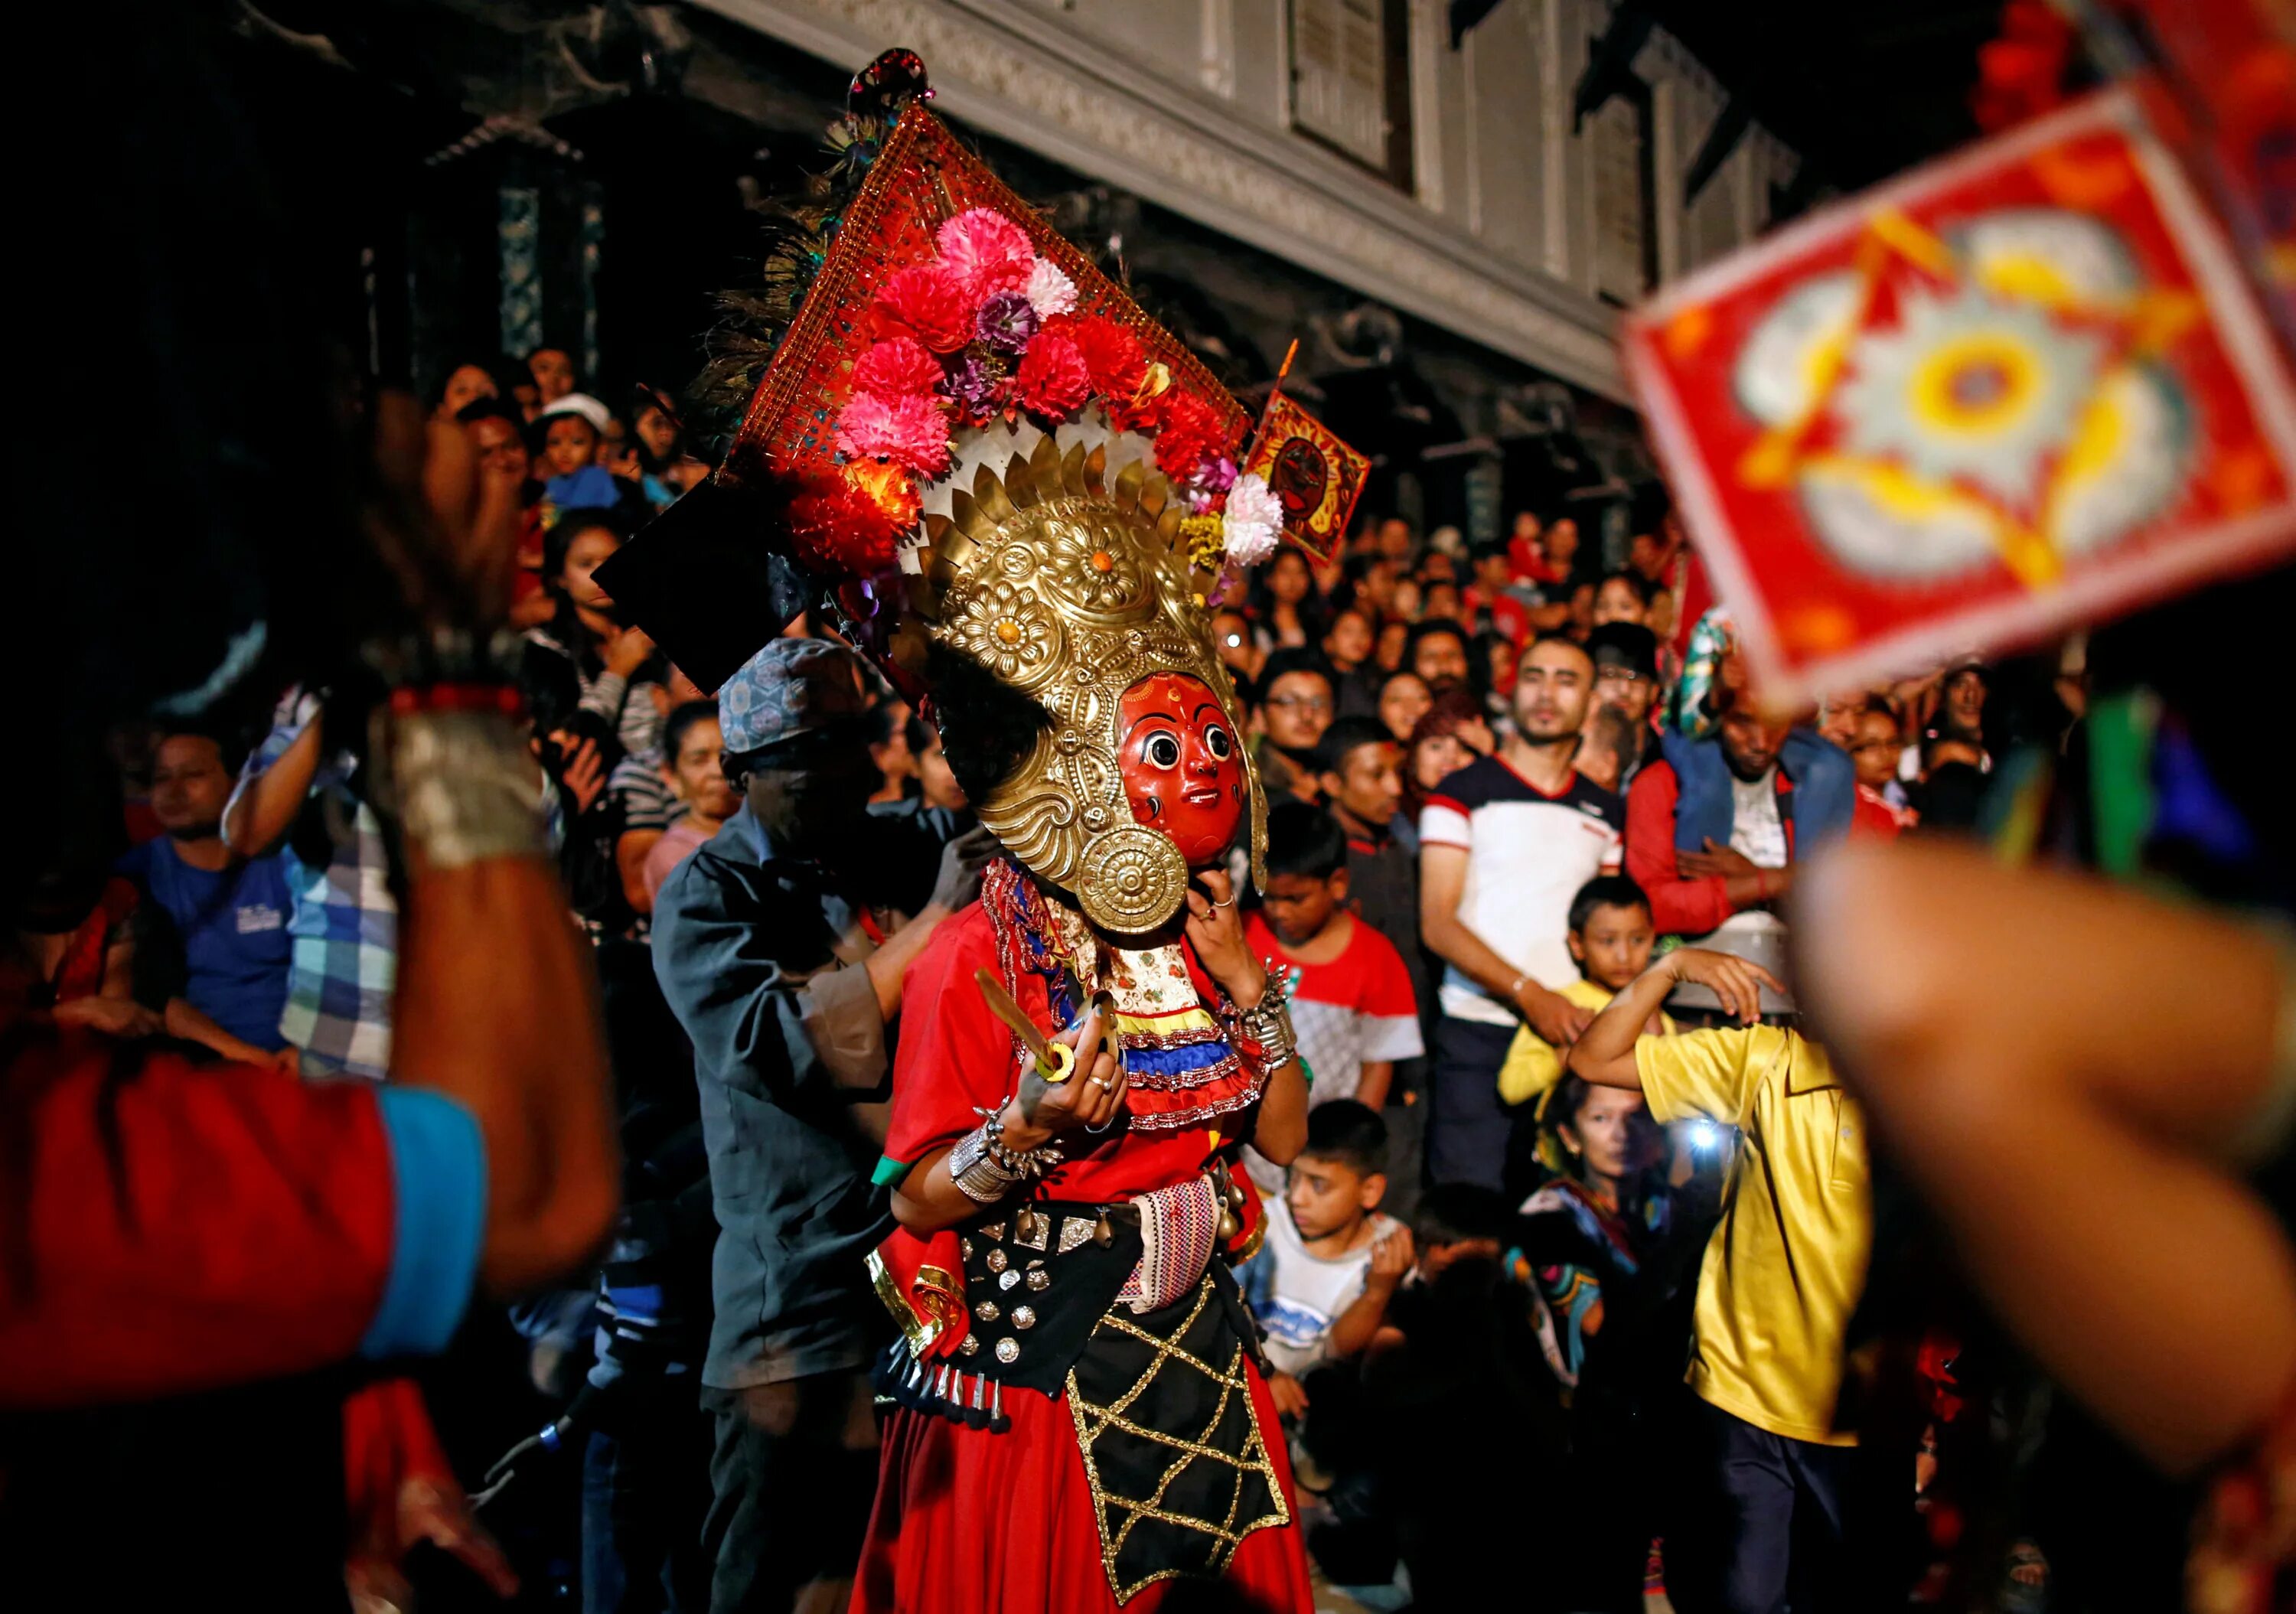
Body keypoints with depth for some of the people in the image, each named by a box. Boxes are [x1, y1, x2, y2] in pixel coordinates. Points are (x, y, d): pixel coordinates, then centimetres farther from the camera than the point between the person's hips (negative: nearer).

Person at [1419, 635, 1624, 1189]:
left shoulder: (1605, 812, 18)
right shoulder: (1463, 793, 3)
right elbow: (1438, 924, -6)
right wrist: (1529, 993, -16)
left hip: (1572, 1031, 4)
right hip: (1480, 1033, -4)